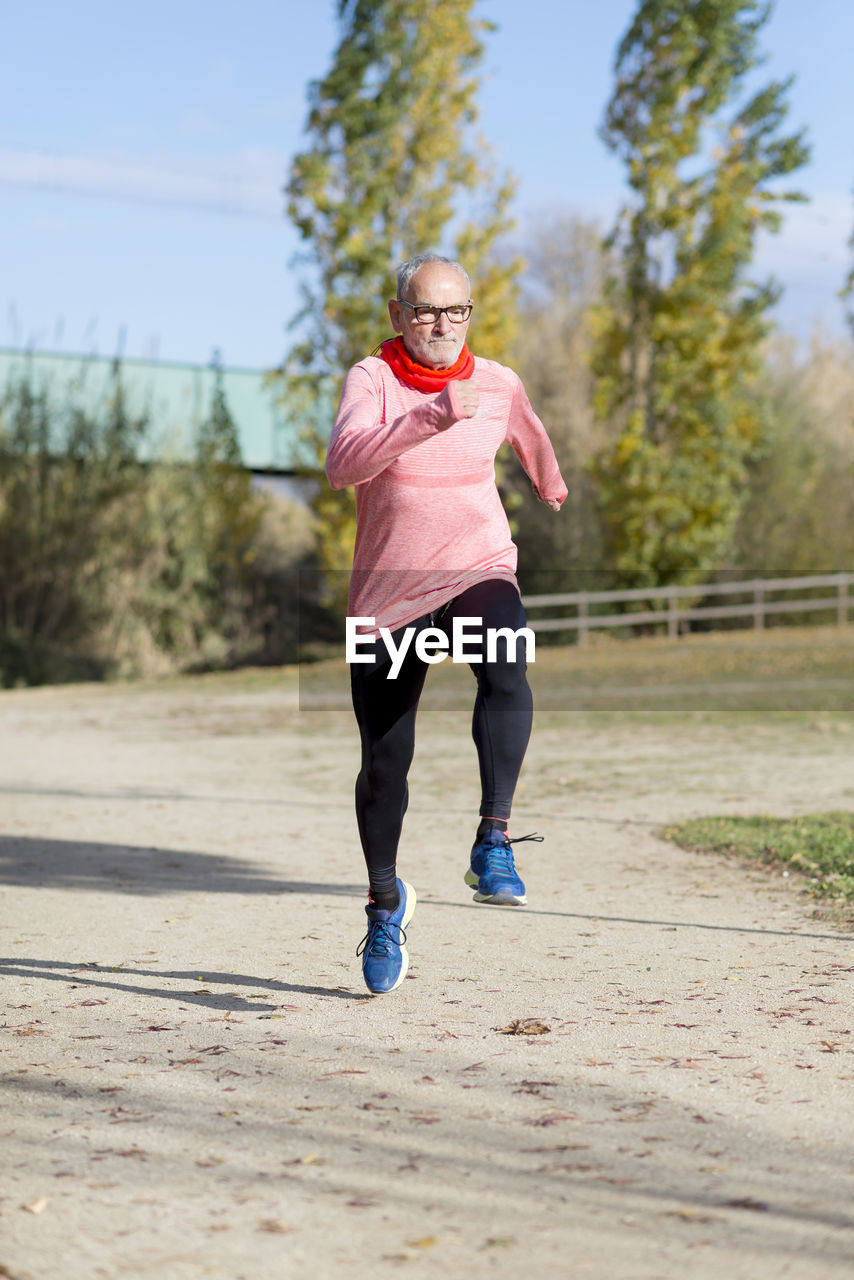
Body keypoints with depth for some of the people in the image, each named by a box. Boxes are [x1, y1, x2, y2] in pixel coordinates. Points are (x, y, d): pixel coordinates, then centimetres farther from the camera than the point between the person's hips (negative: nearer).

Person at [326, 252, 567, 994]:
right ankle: (386, 903, 29)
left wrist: (550, 484, 44)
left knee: (506, 672, -35)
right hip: (388, 591, -1)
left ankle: (494, 842, -32)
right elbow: (344, 464, -29)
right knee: (384, 764, 5)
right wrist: (432, 416, -41)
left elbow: (529, 436, 25)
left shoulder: (498, 384, 1)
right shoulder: (371, 380, -9)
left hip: (479, 572, 1)